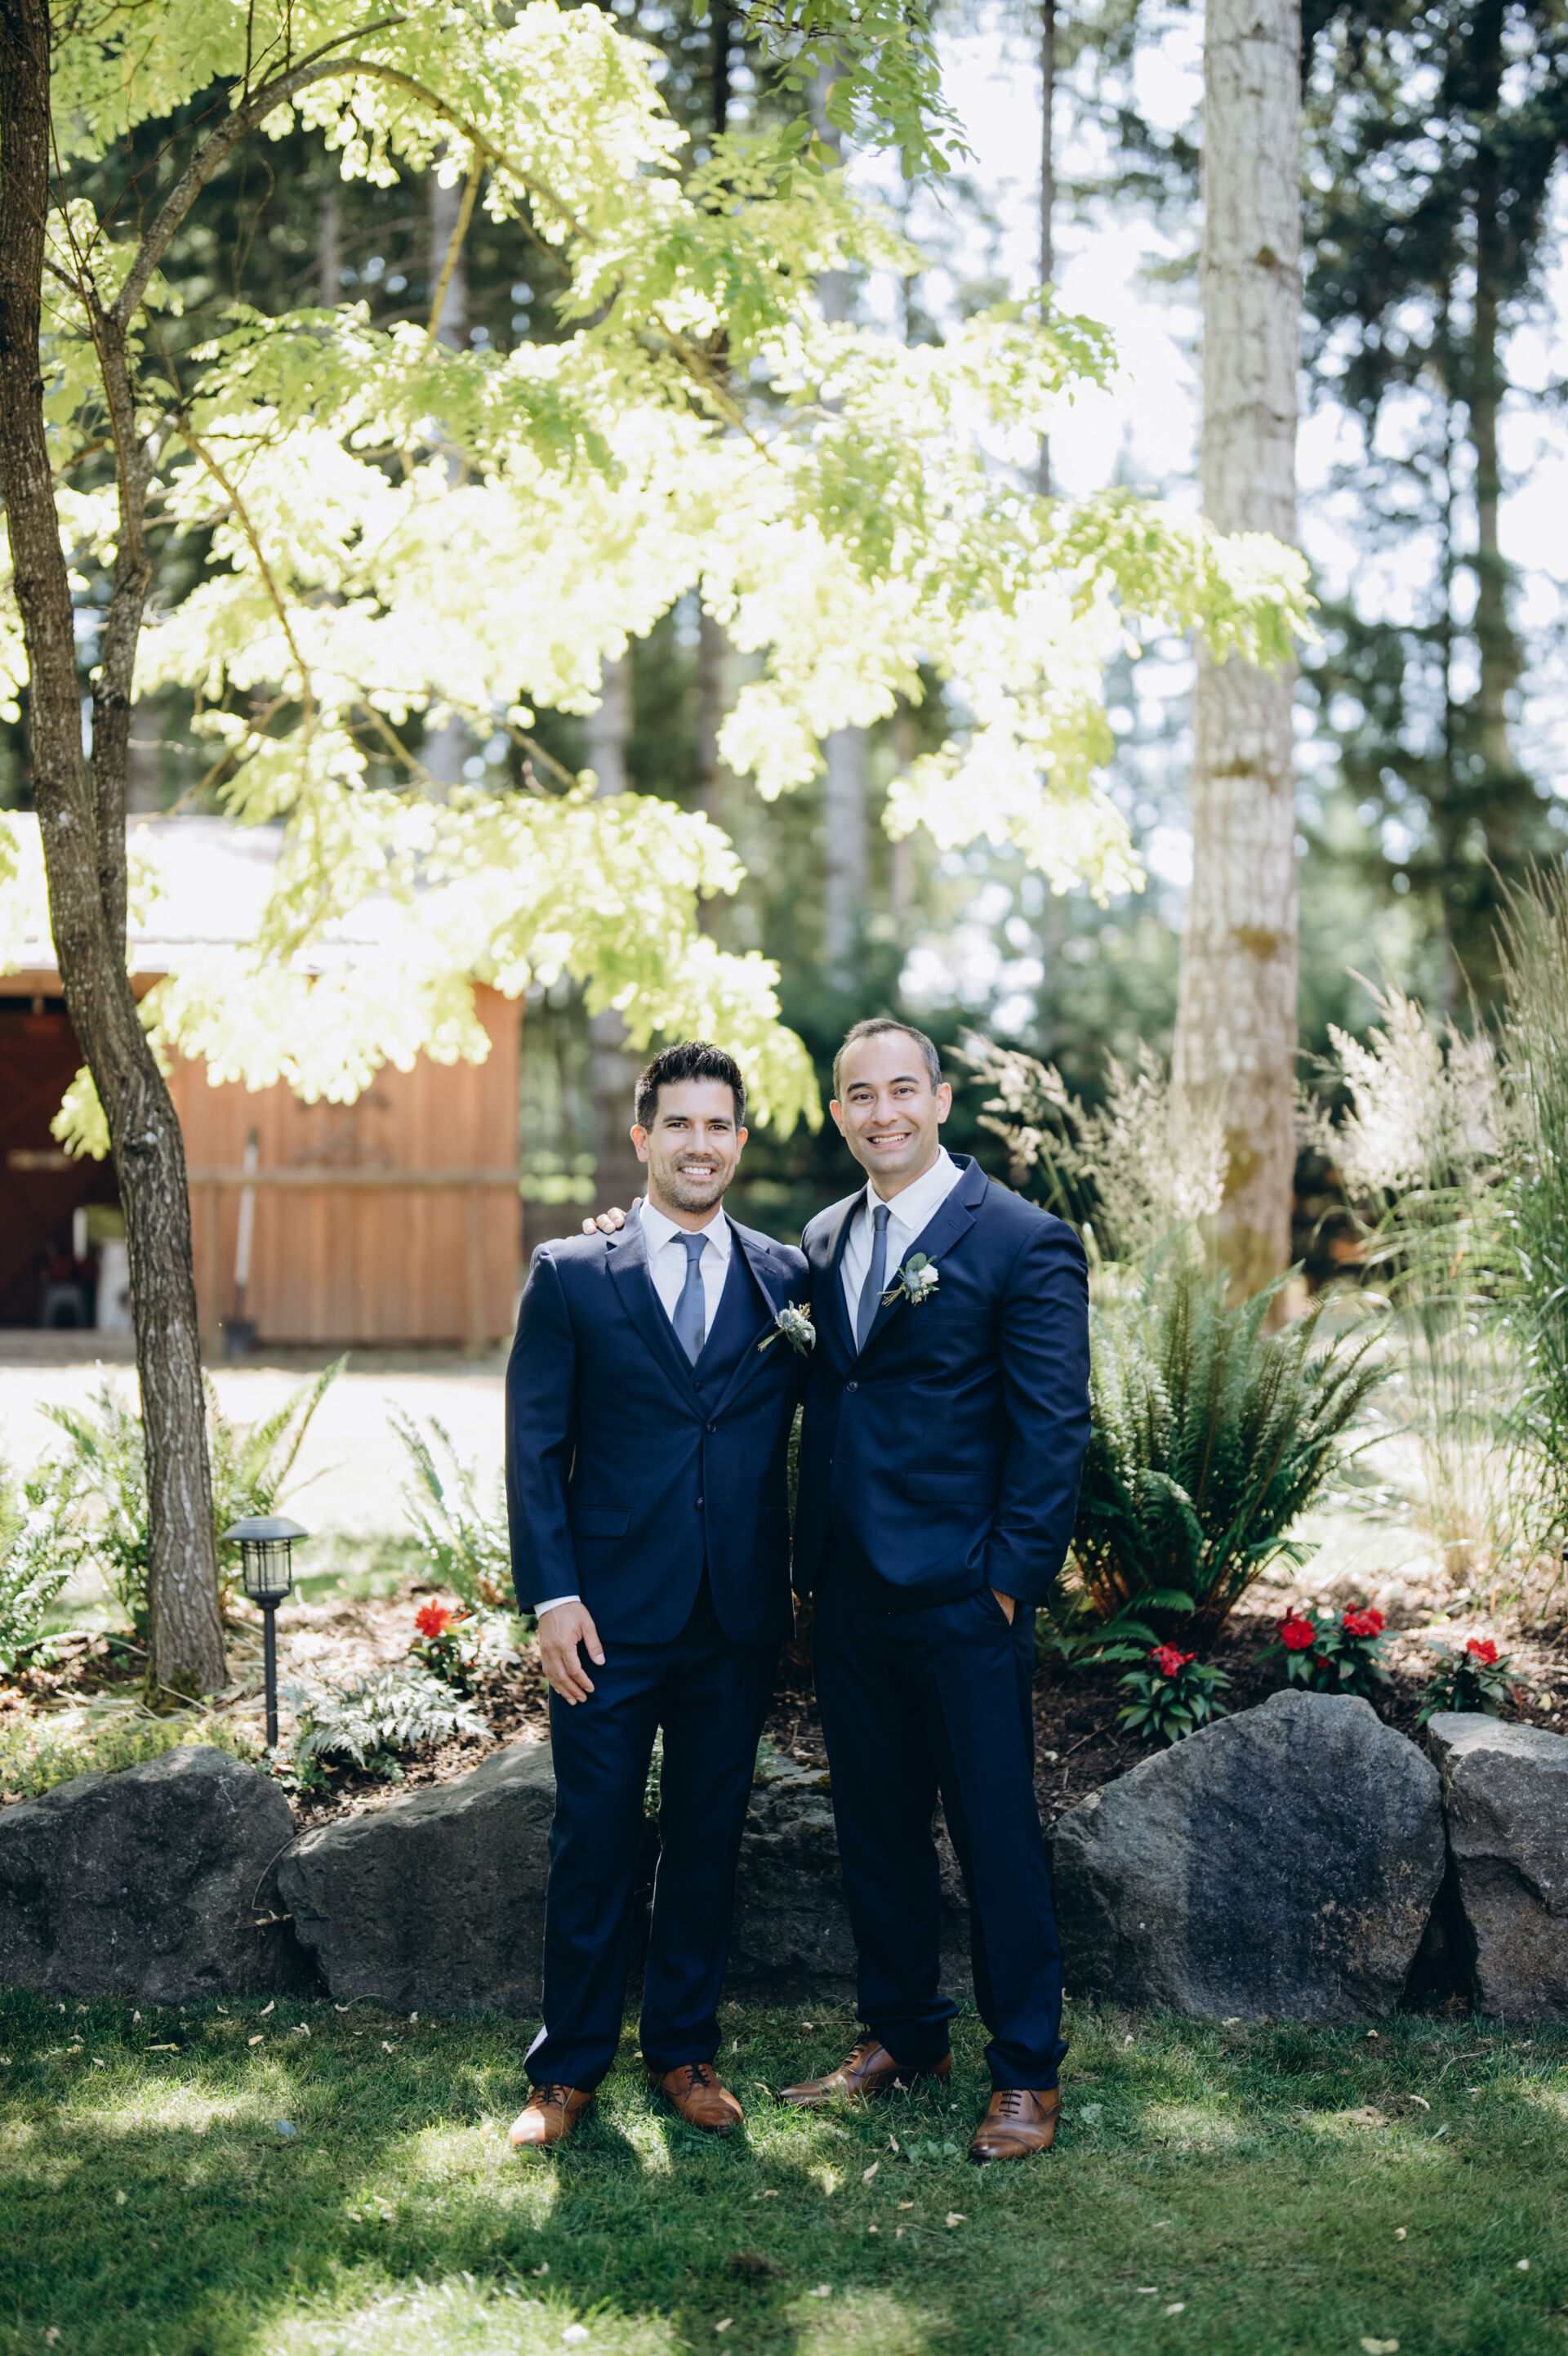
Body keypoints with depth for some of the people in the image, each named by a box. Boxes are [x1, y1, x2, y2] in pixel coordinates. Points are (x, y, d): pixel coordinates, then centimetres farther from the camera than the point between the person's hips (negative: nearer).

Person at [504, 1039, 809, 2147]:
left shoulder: (788, 1278, 6)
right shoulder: (570, 1276, 2)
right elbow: (534, 1449, -1)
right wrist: (552, 1596, -9)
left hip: (740, 1617, 2)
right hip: (612, 1615, -2)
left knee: (708, 1838, 11)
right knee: (594, 1841, 4)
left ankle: (686, 2052, 25)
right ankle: (569, 2067, 17)